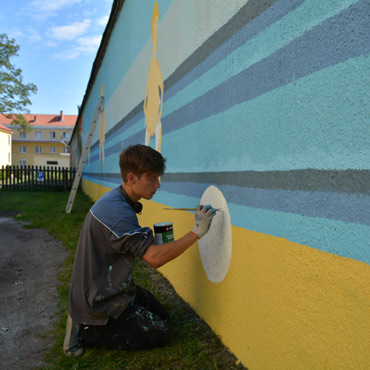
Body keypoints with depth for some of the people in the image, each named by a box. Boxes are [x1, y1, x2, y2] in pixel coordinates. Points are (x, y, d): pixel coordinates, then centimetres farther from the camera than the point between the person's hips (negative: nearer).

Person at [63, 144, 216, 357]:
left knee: (162, 317, 15)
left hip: (109, 287, 10)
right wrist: (197, 232, -31)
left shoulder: (115, 201, 4)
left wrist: (153, 240, -1)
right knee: (160, 333, -6)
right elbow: (155, 257, -33)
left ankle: (86, 321, 15)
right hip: (100, 300, -10)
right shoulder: (116, 210, -29)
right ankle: (85, 330, -1)